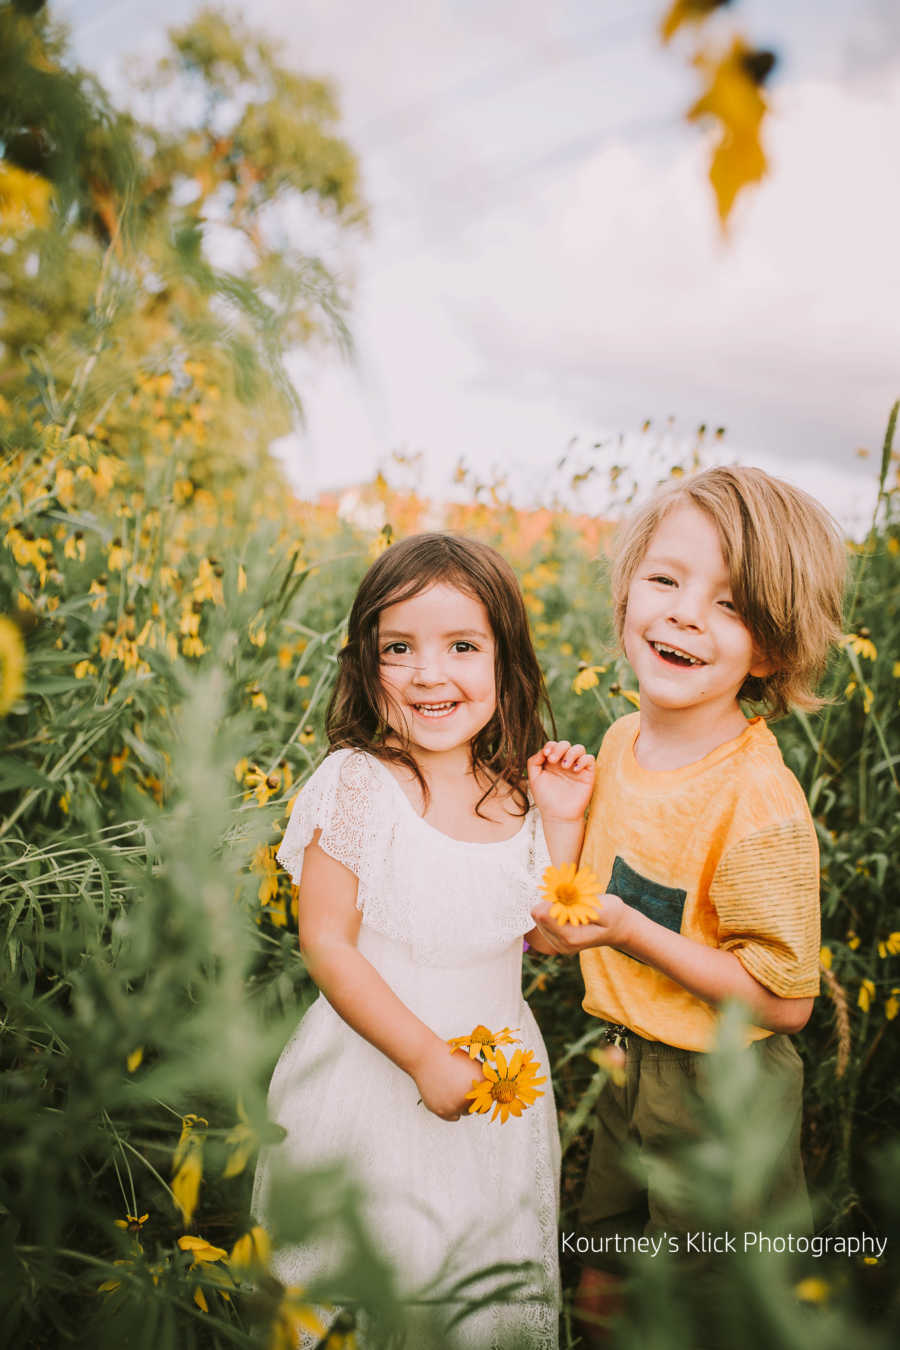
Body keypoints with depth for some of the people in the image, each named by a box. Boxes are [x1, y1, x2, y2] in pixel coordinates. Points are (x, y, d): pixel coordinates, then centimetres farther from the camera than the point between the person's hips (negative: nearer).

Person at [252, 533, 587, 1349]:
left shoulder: (513, 792, -4)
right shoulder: (357, 783, -17)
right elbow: (326, 946, -16)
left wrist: (563, 820, -8)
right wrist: (425, 1056, -19)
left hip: (499, 1079, 4)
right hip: (376, 1077, -4)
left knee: (496, 1280, 20)